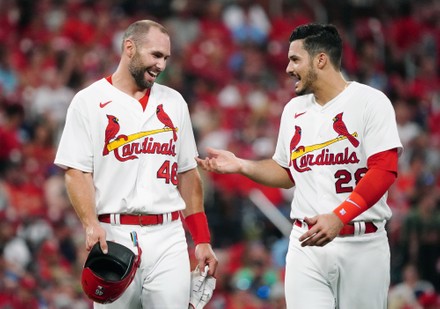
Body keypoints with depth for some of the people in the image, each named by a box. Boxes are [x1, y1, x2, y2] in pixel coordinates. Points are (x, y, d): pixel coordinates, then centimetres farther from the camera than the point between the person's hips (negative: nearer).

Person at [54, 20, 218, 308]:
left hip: (169, 238, 3)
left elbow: (187, 173, 16)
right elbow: (77, 170, -5)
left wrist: (202, 239, 10)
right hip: (114, 235, -3)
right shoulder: (89, 101, 1)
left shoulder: (173, 102, 14)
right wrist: (91, 224, -20)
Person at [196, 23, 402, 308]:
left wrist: (338, 218, -24)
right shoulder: (294, 110, 14)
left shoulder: (370, 102, -6)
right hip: (306, 245, 4)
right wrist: (241, 166, 9)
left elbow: (384, 170, -15)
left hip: (362, 243, -4)